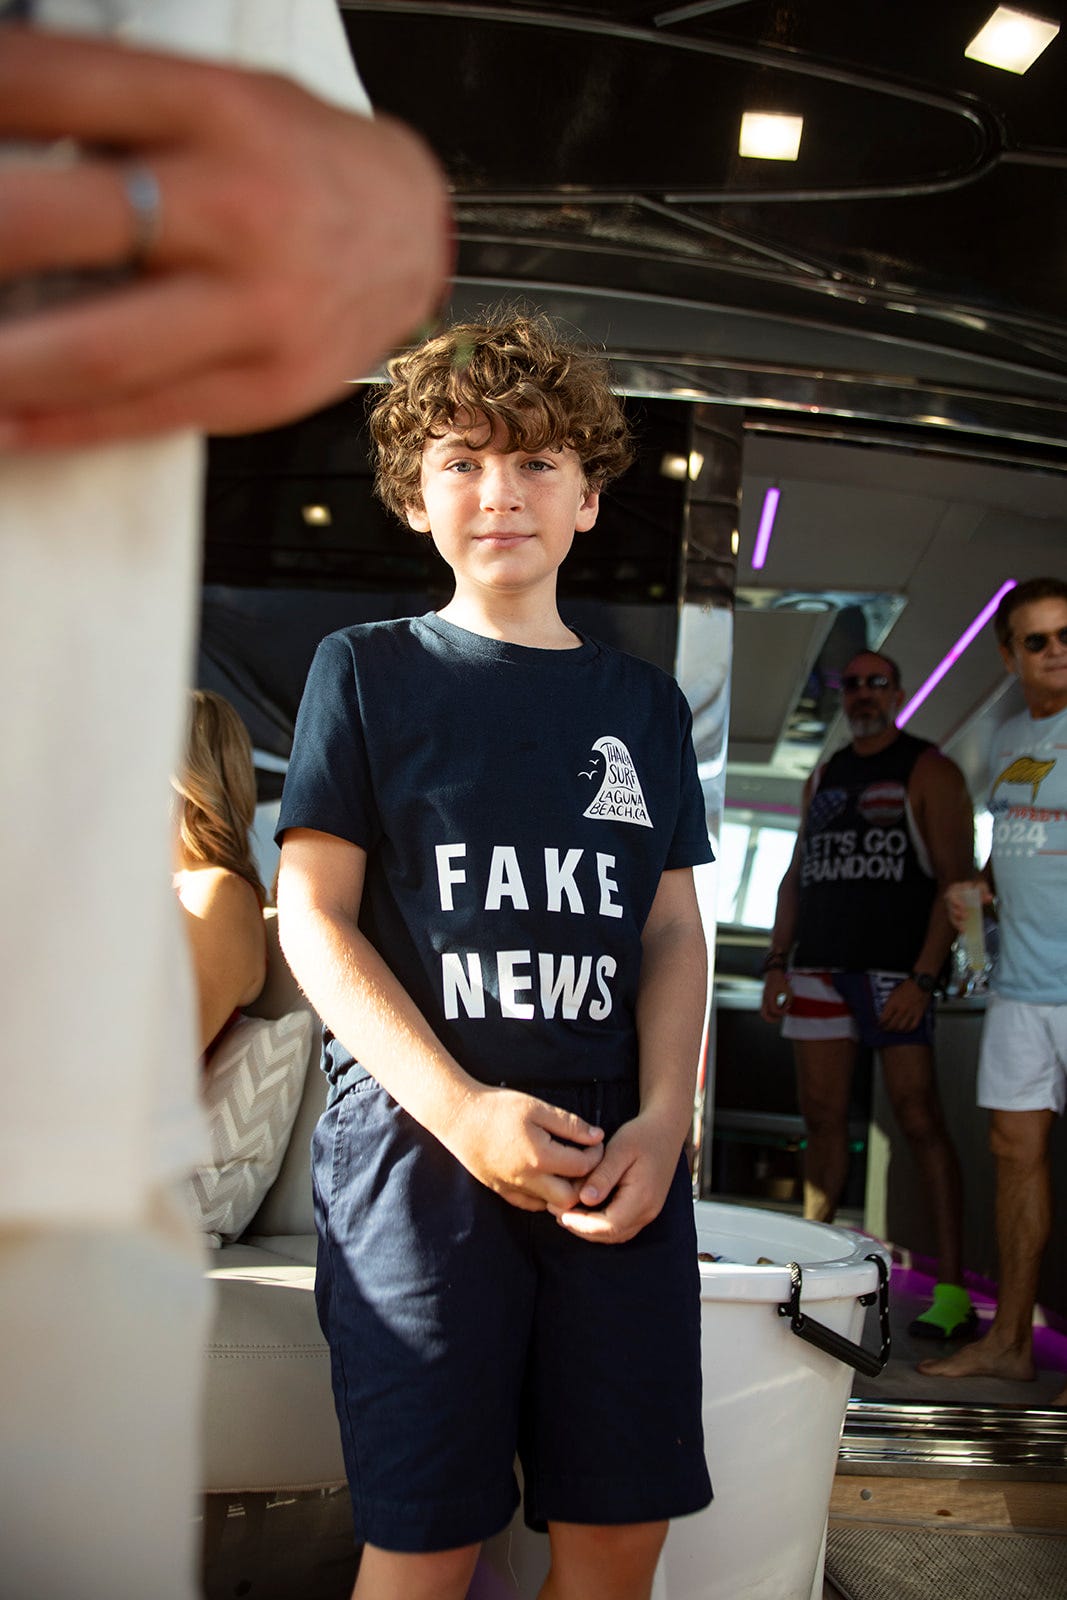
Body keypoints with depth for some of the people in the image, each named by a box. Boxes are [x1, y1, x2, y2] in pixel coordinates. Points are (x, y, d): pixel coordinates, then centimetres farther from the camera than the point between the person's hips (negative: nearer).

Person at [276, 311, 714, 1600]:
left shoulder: (643, 702, 15)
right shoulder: (366, 672, 6)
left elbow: (672, 929, 13)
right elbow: (314, 917, -1)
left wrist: (663, 1117, -5)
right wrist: (463, 1110, -12)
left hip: (619, 1147, 3)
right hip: (416, 1144, -3)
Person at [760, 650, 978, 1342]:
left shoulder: (929, 772, 0)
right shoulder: (824, 778, 19)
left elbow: (957, 882, -7)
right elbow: (796, 876, 22)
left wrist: (923, 977, -16)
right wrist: (778, 960, 11)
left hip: (894, 970, -5)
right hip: (818, 969, 6)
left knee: (920, 1118, -9)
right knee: (823, 1117, 7)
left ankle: (952, 1292, -6)